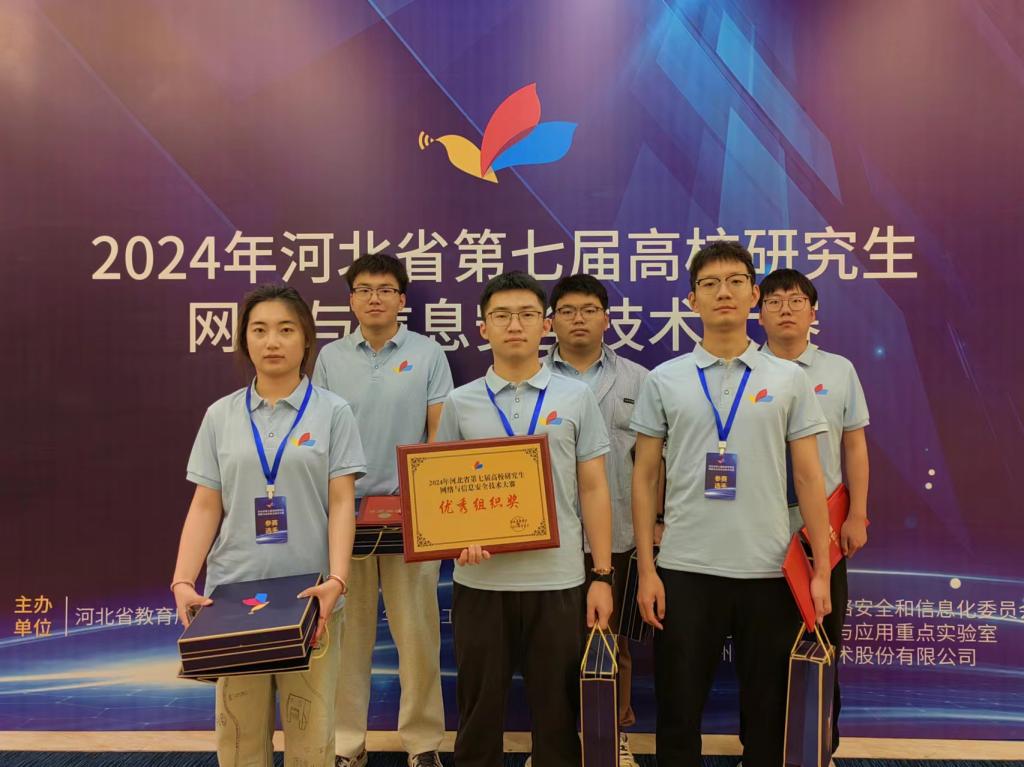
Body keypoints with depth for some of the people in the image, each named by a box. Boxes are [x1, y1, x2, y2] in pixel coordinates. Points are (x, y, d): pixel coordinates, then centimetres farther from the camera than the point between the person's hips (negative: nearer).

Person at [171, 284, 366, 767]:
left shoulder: (332, 412, 1)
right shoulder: (220, 415, 7)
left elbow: (341, 503, -4)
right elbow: (205, 506, 5)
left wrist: (336, 579, -16)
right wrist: (183, 582, -6)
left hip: (308, 594, -2)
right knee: (237, 728, 9)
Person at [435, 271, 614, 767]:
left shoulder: (576, 398, 3)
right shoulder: (460, 404, 4)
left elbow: (593, 489, 3)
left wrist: (602, 575, -1)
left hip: (559, 581, 0)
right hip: (480, 582, 1)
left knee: (557, 713, 11)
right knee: (480, 712, 12)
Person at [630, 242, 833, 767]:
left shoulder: (789, 379, 4)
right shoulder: (664, 380, 3)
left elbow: (808, 477, 4)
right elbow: (644, 477, 3)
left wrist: (821, 570, -1)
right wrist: (646, 569, -3)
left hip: (768, 569, 1)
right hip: (685, 568, 0)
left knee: (768, 713, 13)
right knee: (678, 710, 9)